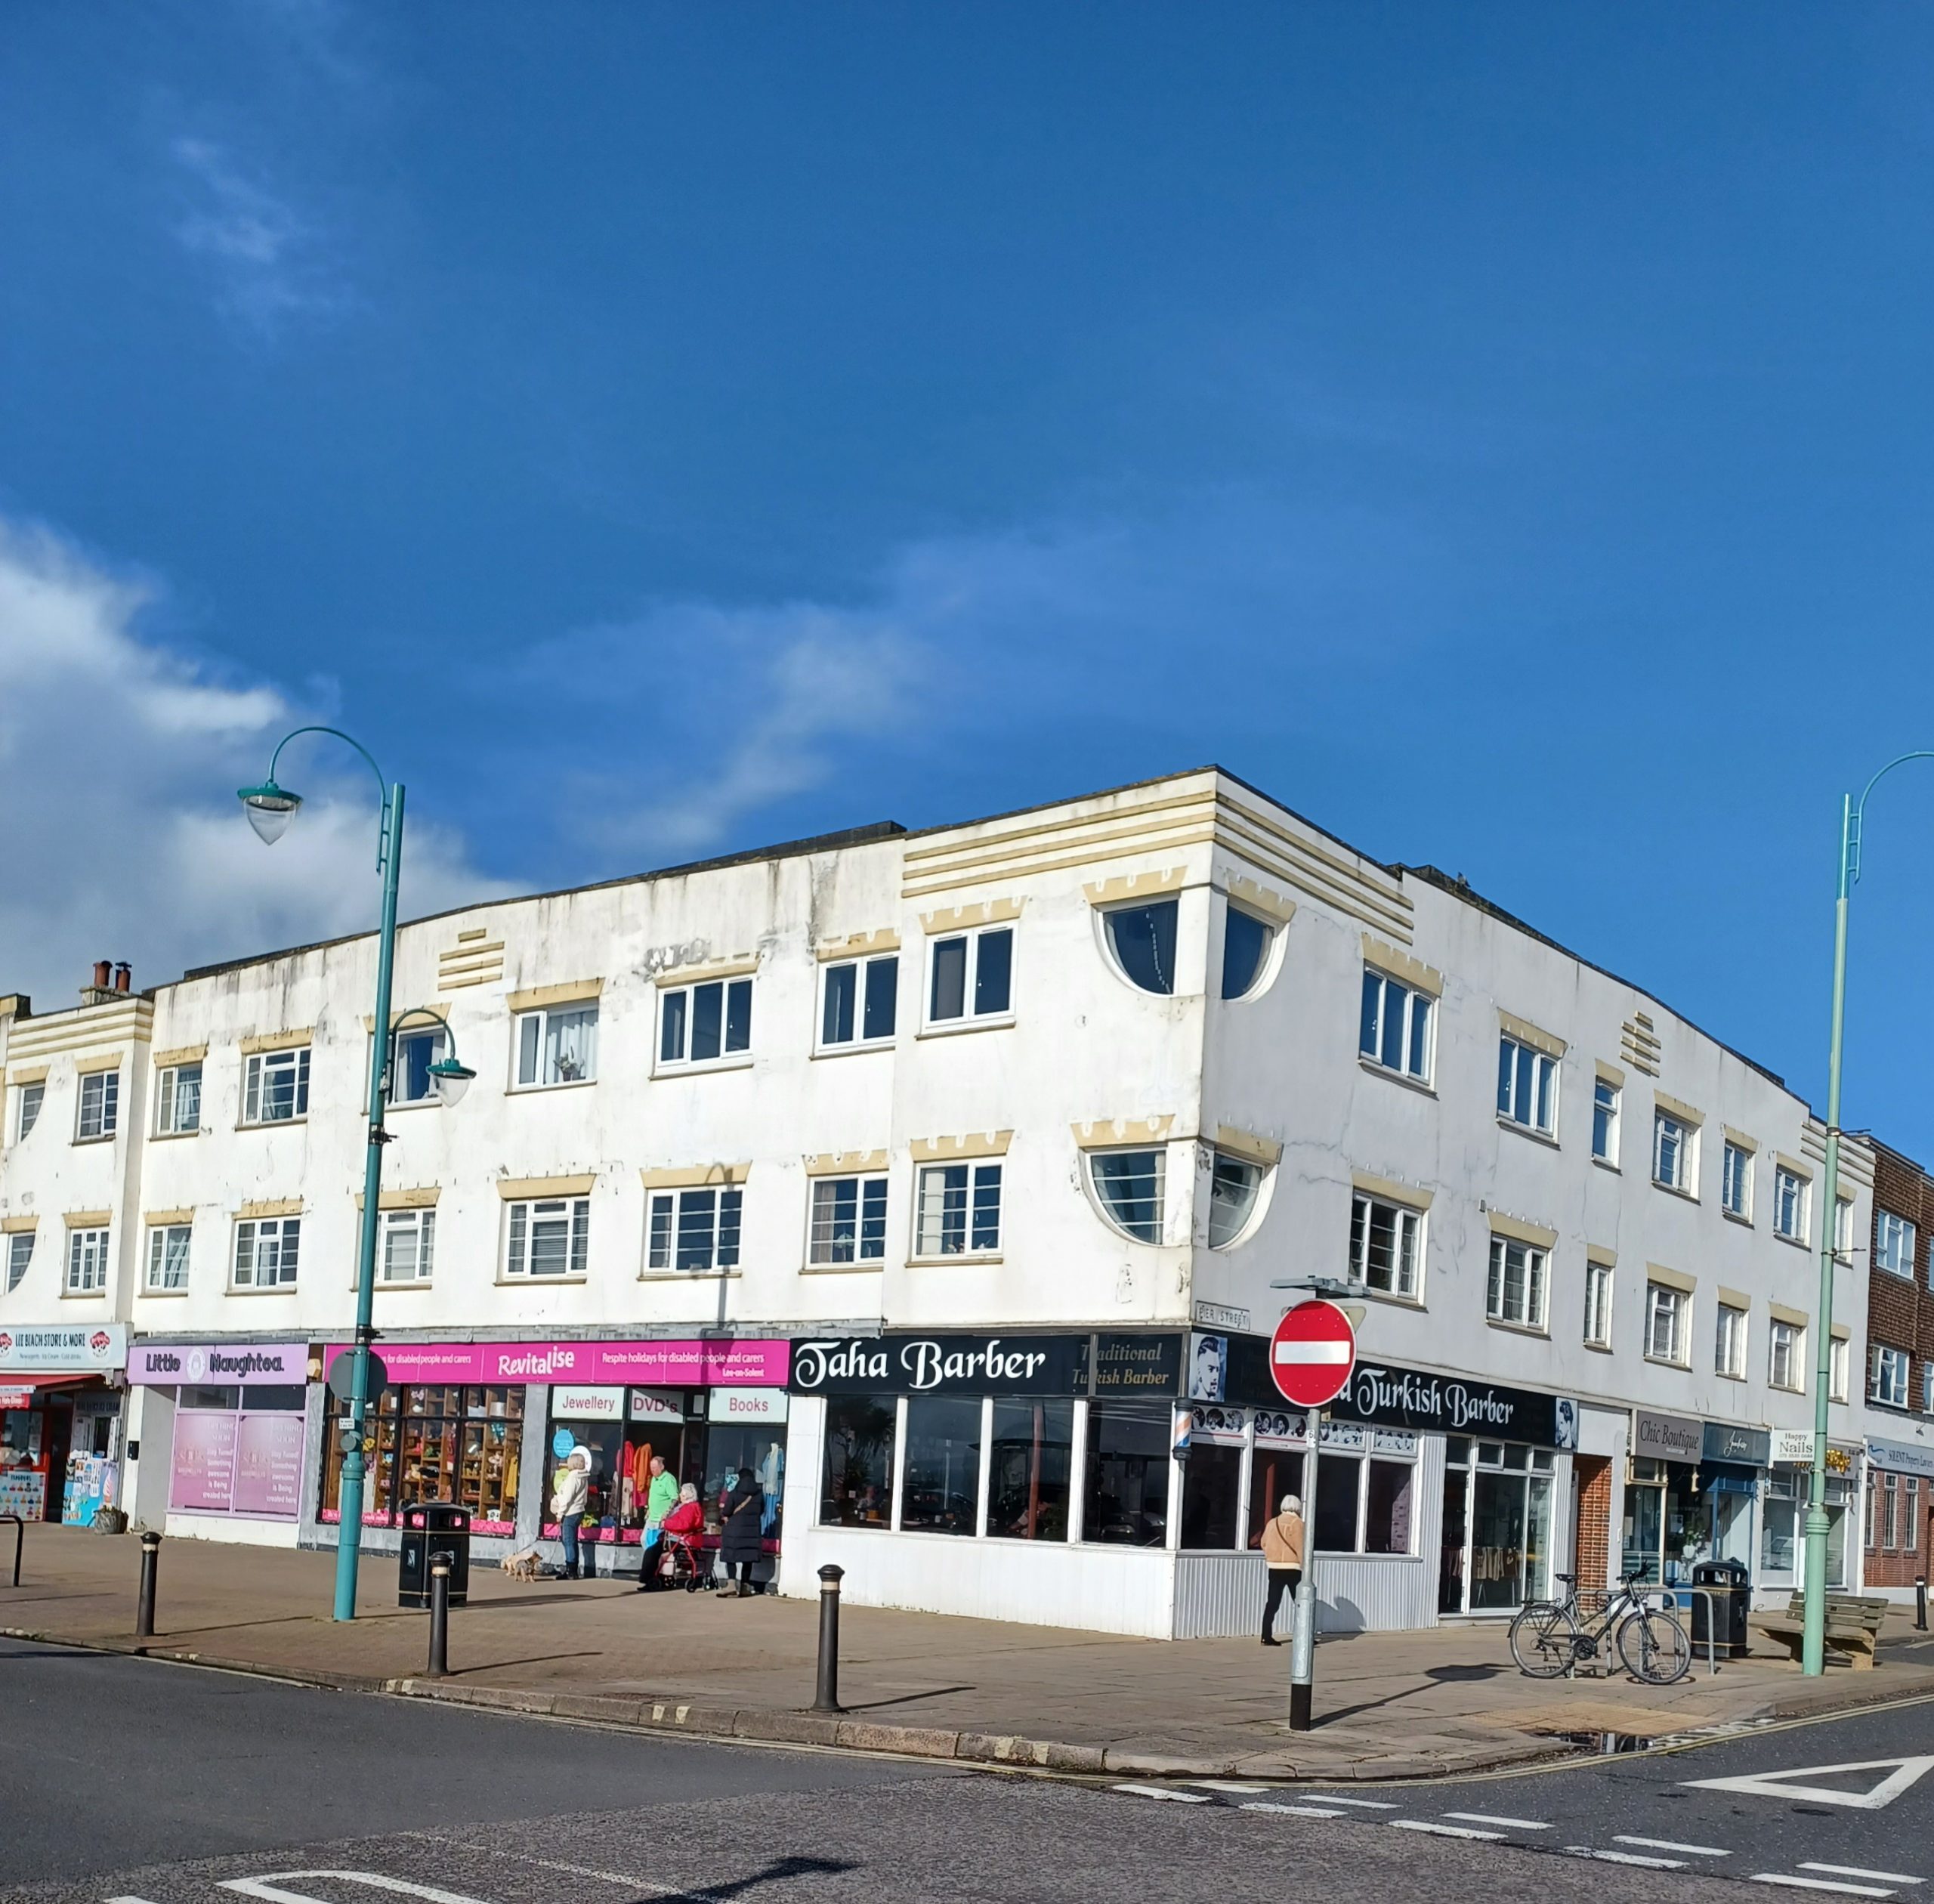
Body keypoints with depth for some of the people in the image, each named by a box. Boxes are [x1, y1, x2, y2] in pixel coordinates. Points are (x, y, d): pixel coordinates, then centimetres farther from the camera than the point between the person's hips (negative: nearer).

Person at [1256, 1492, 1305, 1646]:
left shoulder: (1272, 1522, 11)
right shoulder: (1297, 1523, -7)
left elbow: (1263, 1543, 12)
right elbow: (1300, 1547, -14)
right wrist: (1305, 1567, -11)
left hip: (1274, 1566, 5)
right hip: (1292, 1567, -5)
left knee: (1272, 1602, 5)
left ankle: (1267, 1636, 0)